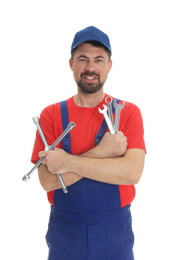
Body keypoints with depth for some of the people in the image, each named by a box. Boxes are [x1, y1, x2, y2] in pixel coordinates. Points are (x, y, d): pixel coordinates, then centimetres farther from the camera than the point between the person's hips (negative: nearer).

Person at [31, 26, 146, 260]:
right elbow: (48, 181, -15)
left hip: (115, 233, 0)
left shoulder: (128, 112, -6)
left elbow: (132, 172, -20)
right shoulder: (51, 115, -4)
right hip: (64, 232, 1)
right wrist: (101, 153, -21)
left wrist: (68, 162, -21)